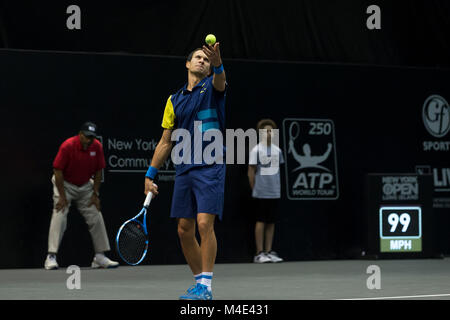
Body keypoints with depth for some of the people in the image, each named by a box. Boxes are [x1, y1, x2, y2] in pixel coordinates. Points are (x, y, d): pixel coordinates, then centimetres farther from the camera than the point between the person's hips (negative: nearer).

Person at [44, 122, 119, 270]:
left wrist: (95, 195, -5)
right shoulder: (67, 146, -24)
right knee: (59, 217, -17)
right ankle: (51, 257, -17)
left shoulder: (97, 147, -11)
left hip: (85, 186, 4)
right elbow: (58, 171, -21)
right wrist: (62, 197, -21)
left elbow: (98, 171, -1)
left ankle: (100, 257, 8)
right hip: (65, 184, -4)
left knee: (96, 218, 0)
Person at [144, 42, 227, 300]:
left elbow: (219, 80, -23)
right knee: (184, 230, 4)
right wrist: (150, 175, 15)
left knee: (204, 223, -14)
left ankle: (206, 287, -11)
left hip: (210, 167, -5)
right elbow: (166, 142, 19)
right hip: (183, 170, 5)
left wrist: (217, 63, -45)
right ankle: (201, 282, 16)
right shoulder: (175, 100, 17)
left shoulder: (212, 87, 4)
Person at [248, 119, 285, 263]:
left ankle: (269, 252, 11)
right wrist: (254, 189, -2)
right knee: (261, 222, -3)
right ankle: (259, 253, 1)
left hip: (275, 193, 5)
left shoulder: (277, 150, 9)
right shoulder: (256, 150, -5)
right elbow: (251, 172, -2)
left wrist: (277, 186, 12)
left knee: (271, 222, 6)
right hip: (261, 193, -5)